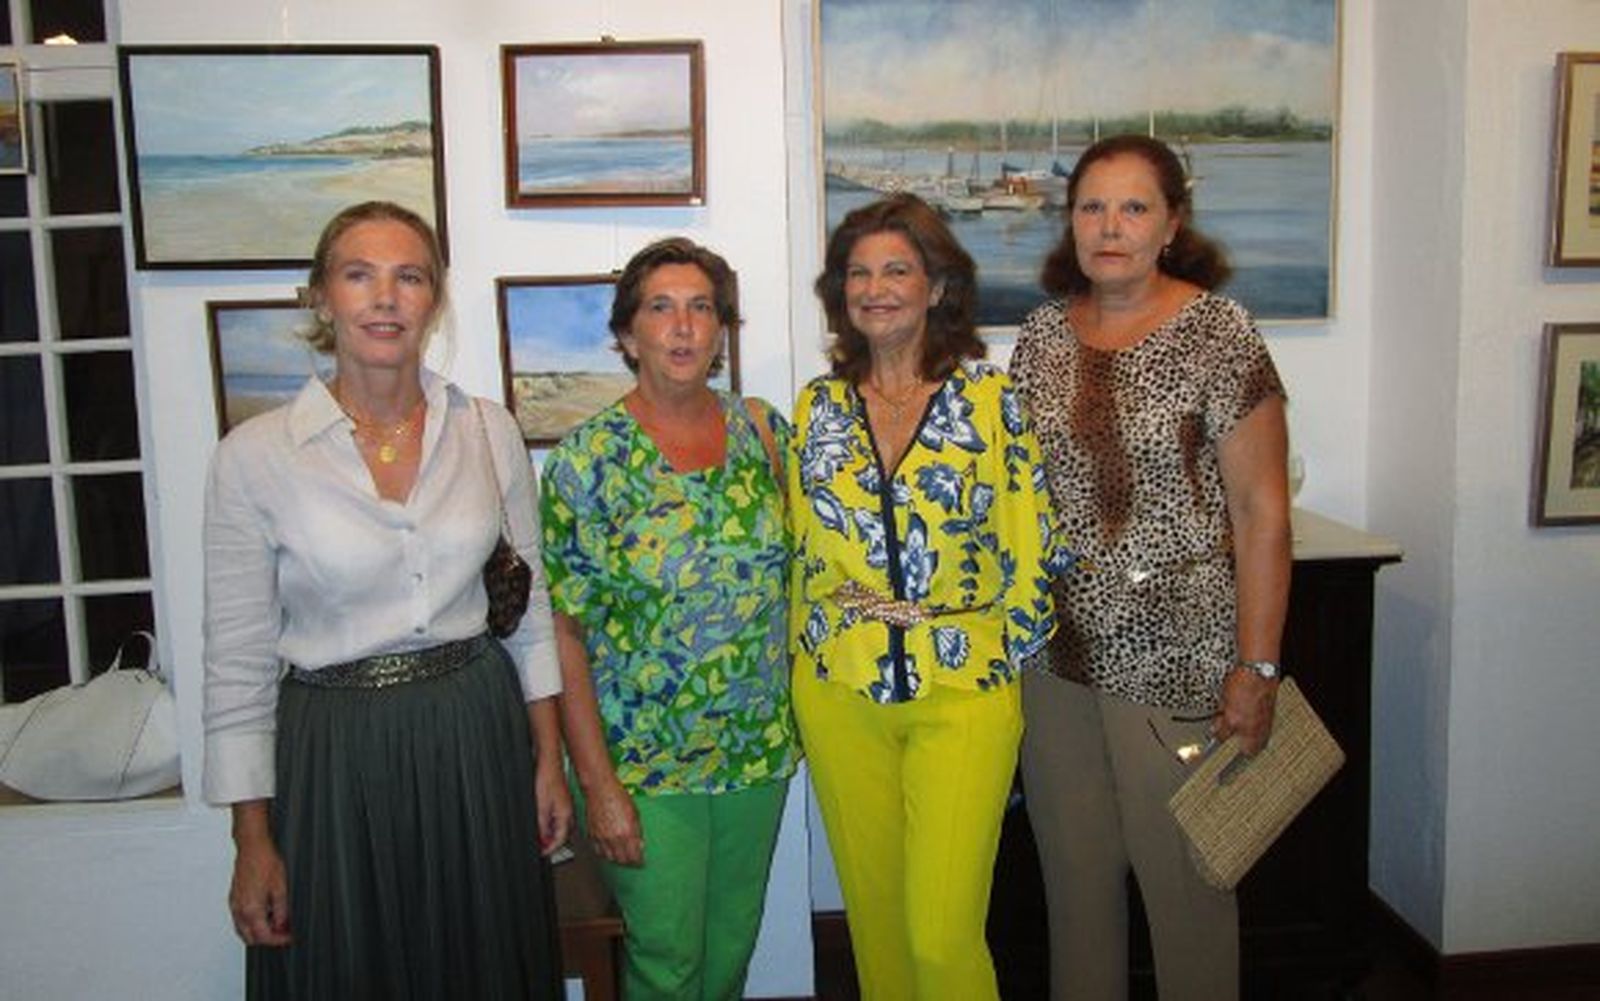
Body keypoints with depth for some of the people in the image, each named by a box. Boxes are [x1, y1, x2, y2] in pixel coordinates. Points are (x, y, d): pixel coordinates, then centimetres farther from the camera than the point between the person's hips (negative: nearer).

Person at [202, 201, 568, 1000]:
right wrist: (251, 839, -4)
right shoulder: (254, 455, -8)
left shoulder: (489, 432, -1)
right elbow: (237, 661, -4)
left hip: (479, 738, 3)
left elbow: (529, 605, 7)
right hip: (335, 754, -2)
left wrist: (549, 757, 6)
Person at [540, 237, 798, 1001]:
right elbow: (563, 633, -12)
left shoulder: (764, 431, -2)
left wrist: (793, 718, 2)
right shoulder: (587, 458, -13)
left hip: (758, 747, 4)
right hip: (642, 763, -3)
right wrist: (598, 785, -14)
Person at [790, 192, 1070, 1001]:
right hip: (839, 695, 4)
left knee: (943, 935, -6)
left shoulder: (992, 400, -4)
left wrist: (1006, 651, 0)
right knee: (874, 914, 15)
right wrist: (808, 655, 10)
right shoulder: (817, 407, 6)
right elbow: (801, 550, 12)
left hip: (963, 693, -3)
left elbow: (1031, 548, -2)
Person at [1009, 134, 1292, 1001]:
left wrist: (1257, 668, -13)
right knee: (1074, 874, 17)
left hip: (1177, 655, -4)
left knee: (1186, 880, 9)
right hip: (1055, 649, 5)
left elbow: (1262, 513, -11)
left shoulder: (1216, 332, -10)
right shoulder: (1042, 334, 5)